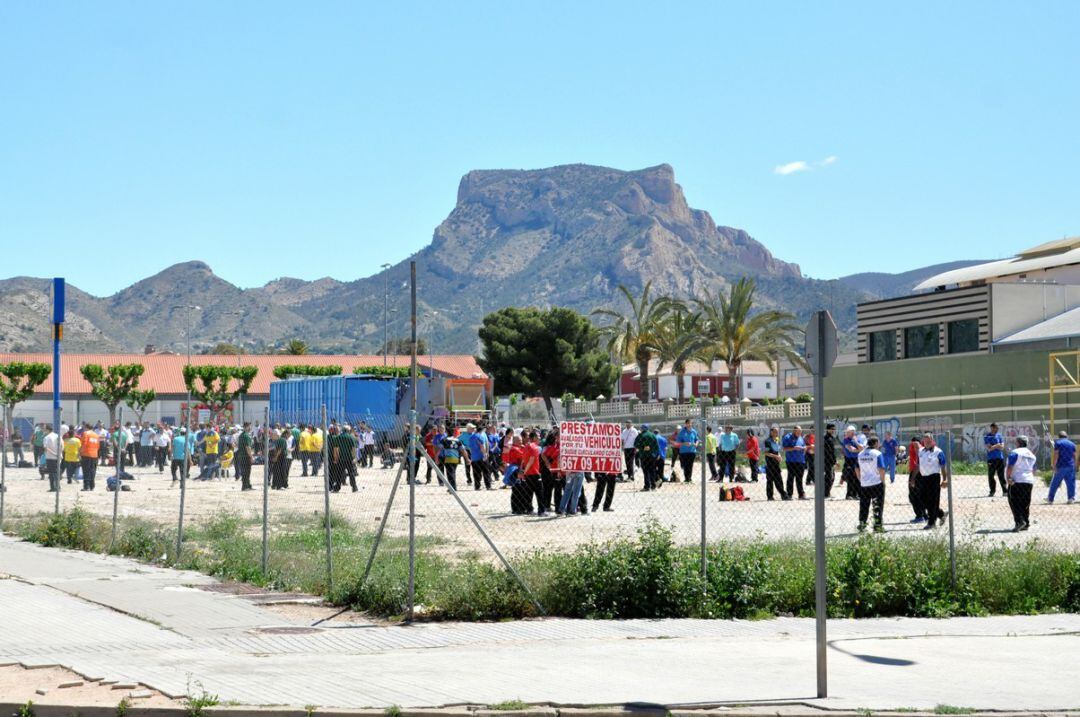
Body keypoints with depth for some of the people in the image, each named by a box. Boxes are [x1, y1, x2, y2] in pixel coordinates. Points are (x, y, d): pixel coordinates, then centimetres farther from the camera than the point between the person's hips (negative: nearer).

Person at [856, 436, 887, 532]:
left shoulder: (860, 454, 8)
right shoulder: (877, 453, -9)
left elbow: (857, 469, 11)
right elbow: (881, 469, -15)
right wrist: (883, 481, -6)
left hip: (864, 484, 5)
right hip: (876, 483, -5)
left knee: (863, 506, 12)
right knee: (878, 505, 3)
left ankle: (862, 524, 12)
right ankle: (878, 525, 1)